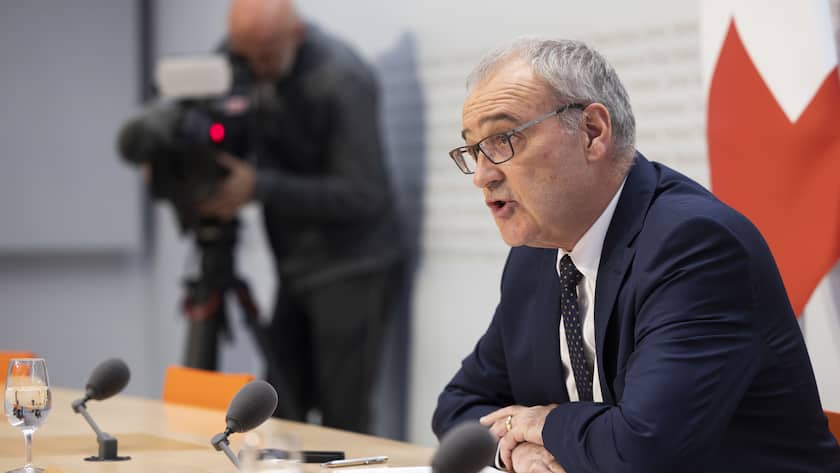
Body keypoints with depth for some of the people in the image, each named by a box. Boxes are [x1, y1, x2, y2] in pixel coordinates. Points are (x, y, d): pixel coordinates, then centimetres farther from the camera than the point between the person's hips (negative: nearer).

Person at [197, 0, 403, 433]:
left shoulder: (342, 80, -21)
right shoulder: (243, 55, 0)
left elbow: (361, 195, -22)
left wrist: (258, 187, -26)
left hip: (351, 269, -7)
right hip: (295, 266, 7)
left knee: (342, 424, -6)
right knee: (279, 418, 5)